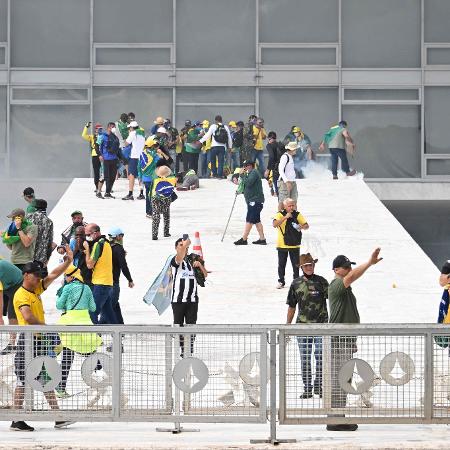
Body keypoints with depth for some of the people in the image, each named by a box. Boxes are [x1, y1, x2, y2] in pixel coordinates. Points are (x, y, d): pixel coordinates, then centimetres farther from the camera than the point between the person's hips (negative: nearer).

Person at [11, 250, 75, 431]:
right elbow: (28, 317, -28)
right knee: (23, 380, -4)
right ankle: (16, 421, 1)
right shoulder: (21, 295, -14)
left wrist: (68, 261, 0)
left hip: (40, 340, 9)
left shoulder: (37, 289, 12)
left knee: (47, 378, 9)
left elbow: (54, 274, 12)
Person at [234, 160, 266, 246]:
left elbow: (248, 183, -23)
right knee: (256, 220, 9)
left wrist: (242, 175, -13)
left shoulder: (254, 172, -10)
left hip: (255, 201, -11)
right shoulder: (251, 173, 21)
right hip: (253, 201, 11)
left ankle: (243, 239, -10)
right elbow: (247, 185, 22)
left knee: (249, 220, -10)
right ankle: (262, 239, 8)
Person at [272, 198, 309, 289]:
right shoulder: (280, 214, -8)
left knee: (296, 264, 6)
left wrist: (302, 227, -18)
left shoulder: (297, 215, 2)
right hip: (282, 245, -2)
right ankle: (281, 281, 19)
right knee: (281, 264, 7)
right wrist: (285, 217, -30)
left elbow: (306, 226, 5)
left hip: (294, 244, 2)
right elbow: (274, 224, -24)